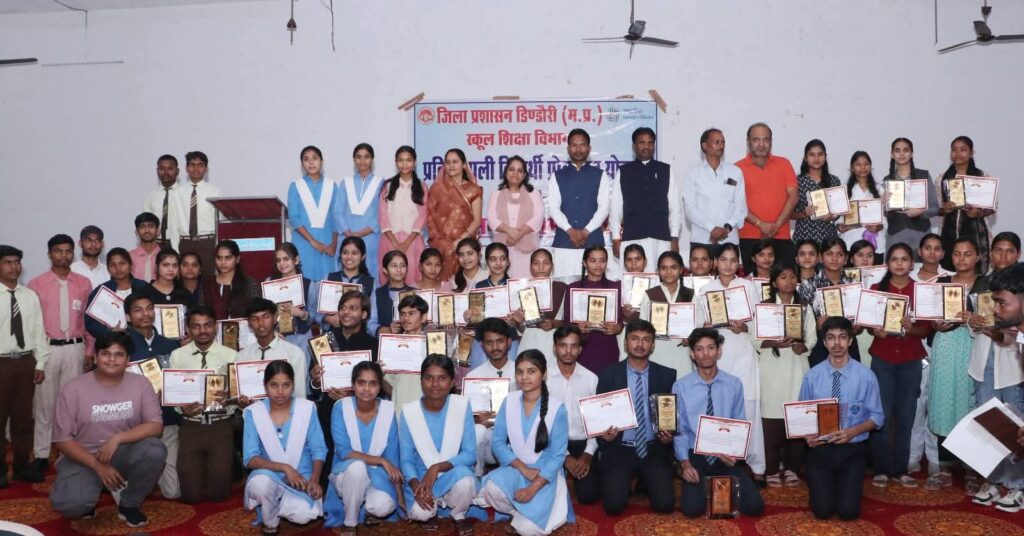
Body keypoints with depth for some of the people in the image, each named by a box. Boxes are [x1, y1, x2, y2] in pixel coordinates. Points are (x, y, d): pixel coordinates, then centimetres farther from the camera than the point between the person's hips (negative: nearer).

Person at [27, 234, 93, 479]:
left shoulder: (83, 283, 6)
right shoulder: (36, 283, -1)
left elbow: (89, 319, 7)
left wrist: (89, 351, 5)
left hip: (74, 349, 2)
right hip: (47, 349, -2)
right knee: (44, 403, 3)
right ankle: (41, 456, 10)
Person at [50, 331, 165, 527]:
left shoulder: (140, 383, -5)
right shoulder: (74, 388, -10)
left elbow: (155, 426, -11)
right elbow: (62, 439, -10)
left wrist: (116, 439, -24)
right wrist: (98, 466, -18)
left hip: (124, 454, 2)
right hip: (83, 457, -2)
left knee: (155, 450, -30)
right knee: (71, 504, -30)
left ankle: (129, 503, -2)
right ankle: (86, 500, 11)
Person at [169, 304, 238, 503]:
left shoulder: (230, 356, 2)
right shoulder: (177, 356, 5)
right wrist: (182, 408, -16)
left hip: (220, 426, -1)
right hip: (190, 427, 1)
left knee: (218, 492, -5)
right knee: (191, 493, -5)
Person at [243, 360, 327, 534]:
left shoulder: (307, 408, -6)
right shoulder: (253, 412, -7)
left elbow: (318, 450, -2)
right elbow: (250, 459, -12)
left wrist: (315, 479, -20)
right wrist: (285, 468, -26)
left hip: (301, 478, 0)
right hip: (270, 476, 0)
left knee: (303, 515, -29)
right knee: (260, 483, -36)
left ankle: (275, 503, 9)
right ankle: (269, 523, -2)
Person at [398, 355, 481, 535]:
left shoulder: (462, 405, -12)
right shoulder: (409, 411, -11)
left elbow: (470, 454, -13)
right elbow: (406, 460, -7)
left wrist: (437, 468, -26)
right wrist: (416, 486, -26)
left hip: (453, 473, 0)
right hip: (421, 476, 0)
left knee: (464, 480, -34)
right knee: (421, 513, -29)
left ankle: (459, 516, 2)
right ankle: (430, 512, 12)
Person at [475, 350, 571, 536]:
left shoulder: (557, 408, -14)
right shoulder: (509, 402, -4)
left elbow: (558, 456, -13)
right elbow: (498, 443, -3)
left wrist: (533, 488, -21)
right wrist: (523, 468, -17)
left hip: (545, 475, -3)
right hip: (516, 469, 3)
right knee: (493, 488, -31)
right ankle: (518, 512, 1)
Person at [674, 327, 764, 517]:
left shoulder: (734, 384, 1)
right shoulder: (681, 386, -3)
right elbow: (679, 429, -2)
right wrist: (685, 462, -15)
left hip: (726, 457, 2)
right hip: (695, 456, -1)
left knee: (754, 506, -14)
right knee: (692, 508, -22)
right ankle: (705, 485, 13)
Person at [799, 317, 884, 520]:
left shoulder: (865, 376, -5)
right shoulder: (812, 376, -3)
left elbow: (877, 416, 2)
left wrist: (853, 431, -17)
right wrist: (808, 435, -17)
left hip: (852, 450, 0)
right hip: (820, 449, 0)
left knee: (848, 510, -12)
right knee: (822, 509, -12)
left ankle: (845, 483, 22)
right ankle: (824, 483, 22)